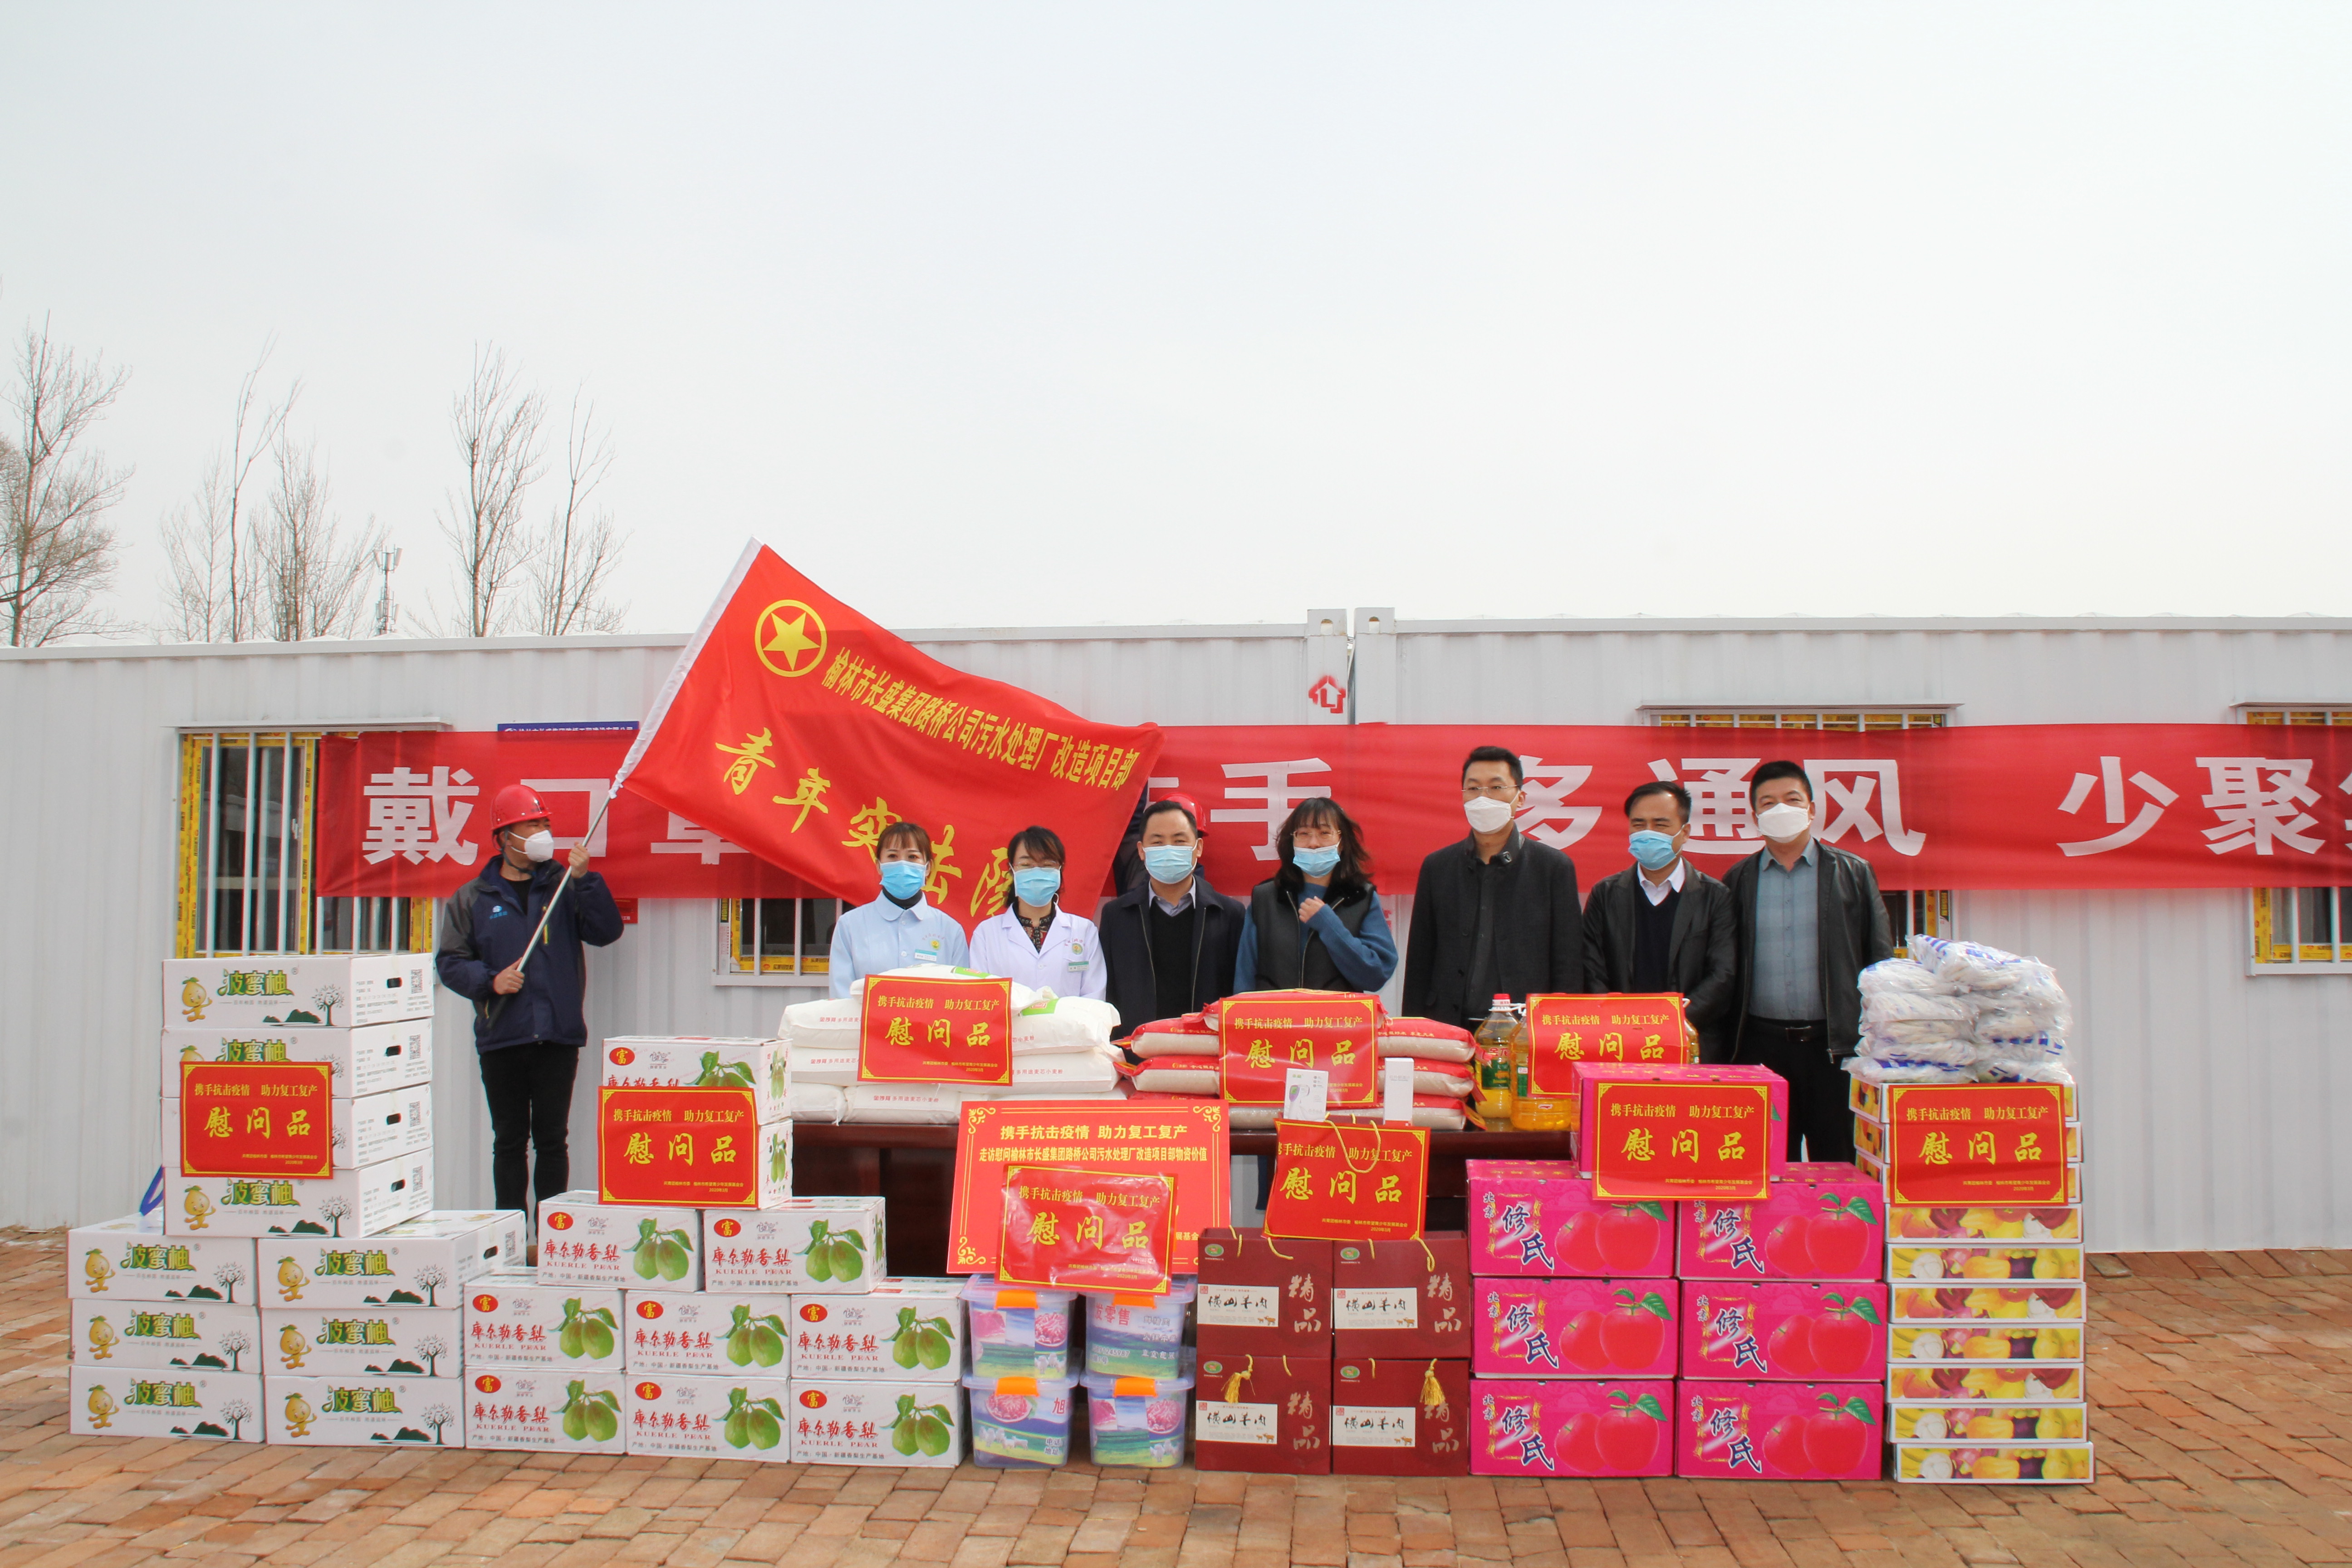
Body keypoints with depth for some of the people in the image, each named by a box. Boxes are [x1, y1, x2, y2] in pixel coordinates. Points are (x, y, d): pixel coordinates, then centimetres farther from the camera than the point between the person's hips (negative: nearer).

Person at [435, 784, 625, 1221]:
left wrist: (585, 878, -13)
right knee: (510, 1142, 7)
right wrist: (490, 980, -11)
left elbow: (606, 932, -5)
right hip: (501, 1038, 0)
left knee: (553, 1140, 4)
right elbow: (449, 961, 5)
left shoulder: (564, 886, 7)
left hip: (559, 1036, 0)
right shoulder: (472, 898, 7)